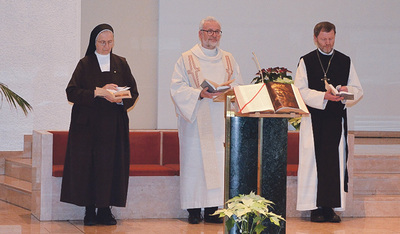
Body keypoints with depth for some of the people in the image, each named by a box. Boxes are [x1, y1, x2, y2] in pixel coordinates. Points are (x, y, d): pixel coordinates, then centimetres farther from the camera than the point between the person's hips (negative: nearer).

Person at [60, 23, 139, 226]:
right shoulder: (85, 64, 5)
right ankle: (89, 210, 0)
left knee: (110, 165, -3)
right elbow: (72, 92, -5)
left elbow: (133, 93, 8)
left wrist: (120, 99, -13)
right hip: (88, 124, -1)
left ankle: (105, 209, 3)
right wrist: (98, 92, -16)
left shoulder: (121, 64, 11)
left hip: (114, 124, 2)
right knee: (87, 165, -5)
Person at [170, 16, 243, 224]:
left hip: (220, 122, 3)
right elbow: (177, 89, -4)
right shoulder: (187, 59, 4)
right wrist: (200, 94, -18)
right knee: (195, 163, -5)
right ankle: (194, 210, 0)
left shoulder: (228, 60, 15)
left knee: (218, 163, -2)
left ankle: (213, 209, 2)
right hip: (195, 121, -3)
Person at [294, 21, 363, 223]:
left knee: (335, 160, -1)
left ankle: (330, 206, 3)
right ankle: (315, 207, -1)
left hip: (337, 119, 2)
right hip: (313, 118, -2)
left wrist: (347, 90, -13)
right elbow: (301, 91, -4)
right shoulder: (306, 61, 5)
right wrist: (323, 96, -18)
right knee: (314, 160, -5)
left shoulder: (345, 61, 12)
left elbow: (358, 91, 10)